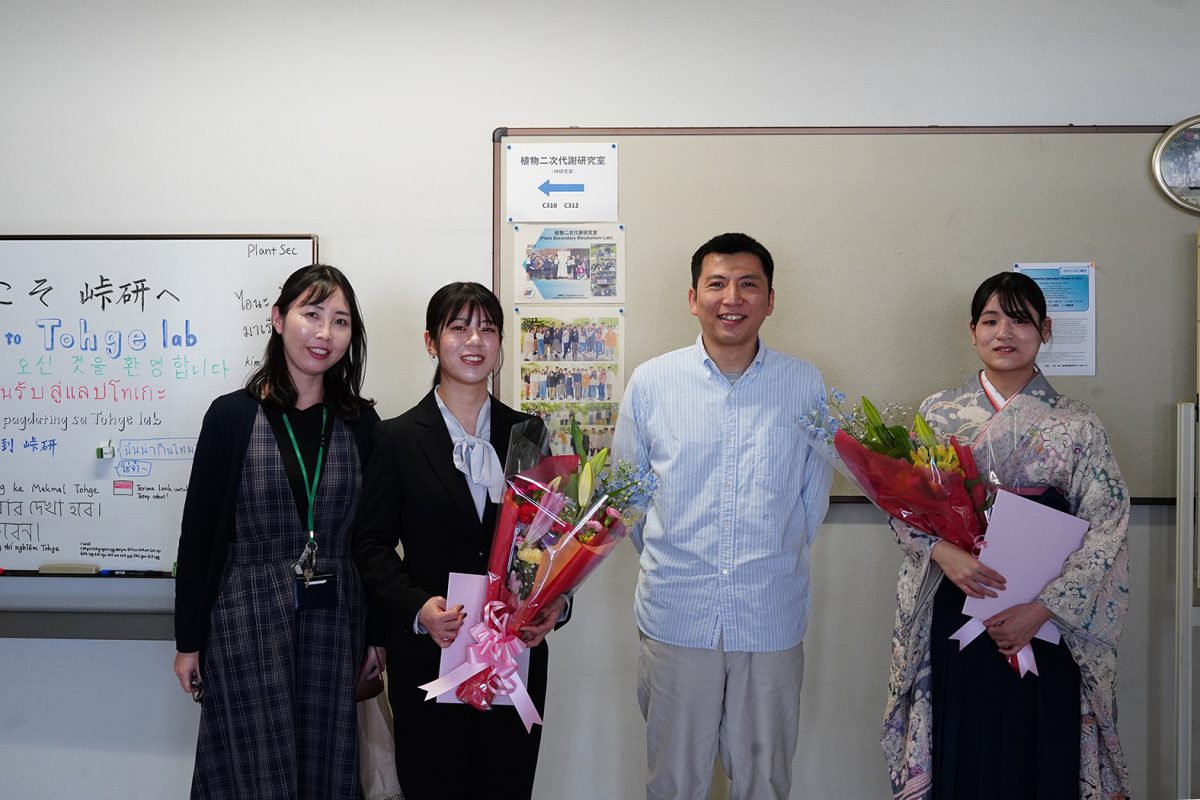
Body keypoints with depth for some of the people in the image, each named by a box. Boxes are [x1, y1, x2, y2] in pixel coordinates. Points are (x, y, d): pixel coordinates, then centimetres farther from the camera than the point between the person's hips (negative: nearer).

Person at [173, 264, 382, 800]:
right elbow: (198, 533, -1)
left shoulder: (360, 422, 3)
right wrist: (188, 640, -1)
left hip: (335, 621, 3)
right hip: (248, 619, -2)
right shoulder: (232, 415, -4)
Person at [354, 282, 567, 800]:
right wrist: (418, 609, -17)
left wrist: (556, 600, -8)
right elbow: (371, 545, -2)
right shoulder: (398, 439, -1)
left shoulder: (528, 433, 7)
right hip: (429, 656, -2)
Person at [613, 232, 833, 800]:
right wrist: (667, 562, 7)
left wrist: (775, 561, 8)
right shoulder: (651, 382, -1)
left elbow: (814, 493, 9)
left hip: (772, 619, 0)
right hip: (675, 616, 0)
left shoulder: (806, 385, 0)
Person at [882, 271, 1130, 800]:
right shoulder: (939, 413, 4)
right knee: (959, 752, 5)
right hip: (954, 612, 1)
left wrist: (1042, 609, -14)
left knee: (1038, 754, 6)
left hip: (1046, 620, 0)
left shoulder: (1076, 427, 1)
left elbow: (1105, 531, -4)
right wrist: (944, 551, -18)